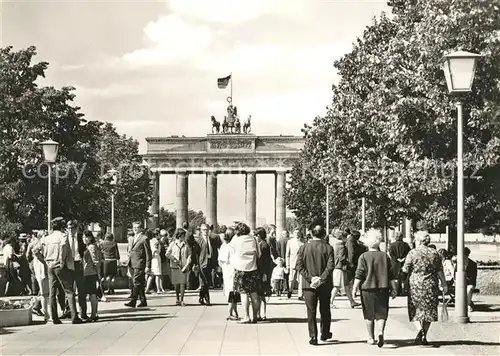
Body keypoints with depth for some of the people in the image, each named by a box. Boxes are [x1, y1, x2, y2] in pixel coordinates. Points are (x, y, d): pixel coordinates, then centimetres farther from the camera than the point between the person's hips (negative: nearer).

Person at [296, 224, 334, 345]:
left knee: (311, 311, 4)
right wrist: (321, 278, -16)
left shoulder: (303, 248, 0)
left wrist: (310, 278, -10)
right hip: (325, 285, 0)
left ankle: (313, 336, -3)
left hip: (308, 285, 0)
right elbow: (330, 266, -15)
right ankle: (325, 334, 27)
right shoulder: (328, 248, -4)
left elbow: (299, 266, -7)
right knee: (325, 310, 16)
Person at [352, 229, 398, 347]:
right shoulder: (385, 256, 5)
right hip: (383, 289, 2)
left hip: (368, 289, -2)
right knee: (381, 313, 3)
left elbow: (359, 275, -10)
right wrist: (394, 289, 10)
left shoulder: (364, 257, -4)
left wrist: (355, 288, -8)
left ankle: (371, 338, 17)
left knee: (369, 315, 11)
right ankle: (380, 332, -21)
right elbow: (391, 275, 6)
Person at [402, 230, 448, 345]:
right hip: (431, 285, 2)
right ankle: (424, 337, 12)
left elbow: (405, 270, -5)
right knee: (428, 310, 10)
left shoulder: (412, 253, -6)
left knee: (415, 310, 8)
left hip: (415, 284, -2)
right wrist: (444, 284, 10)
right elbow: (440, 271, 3)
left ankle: (420, 329, -17)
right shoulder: (434, 253, 2)